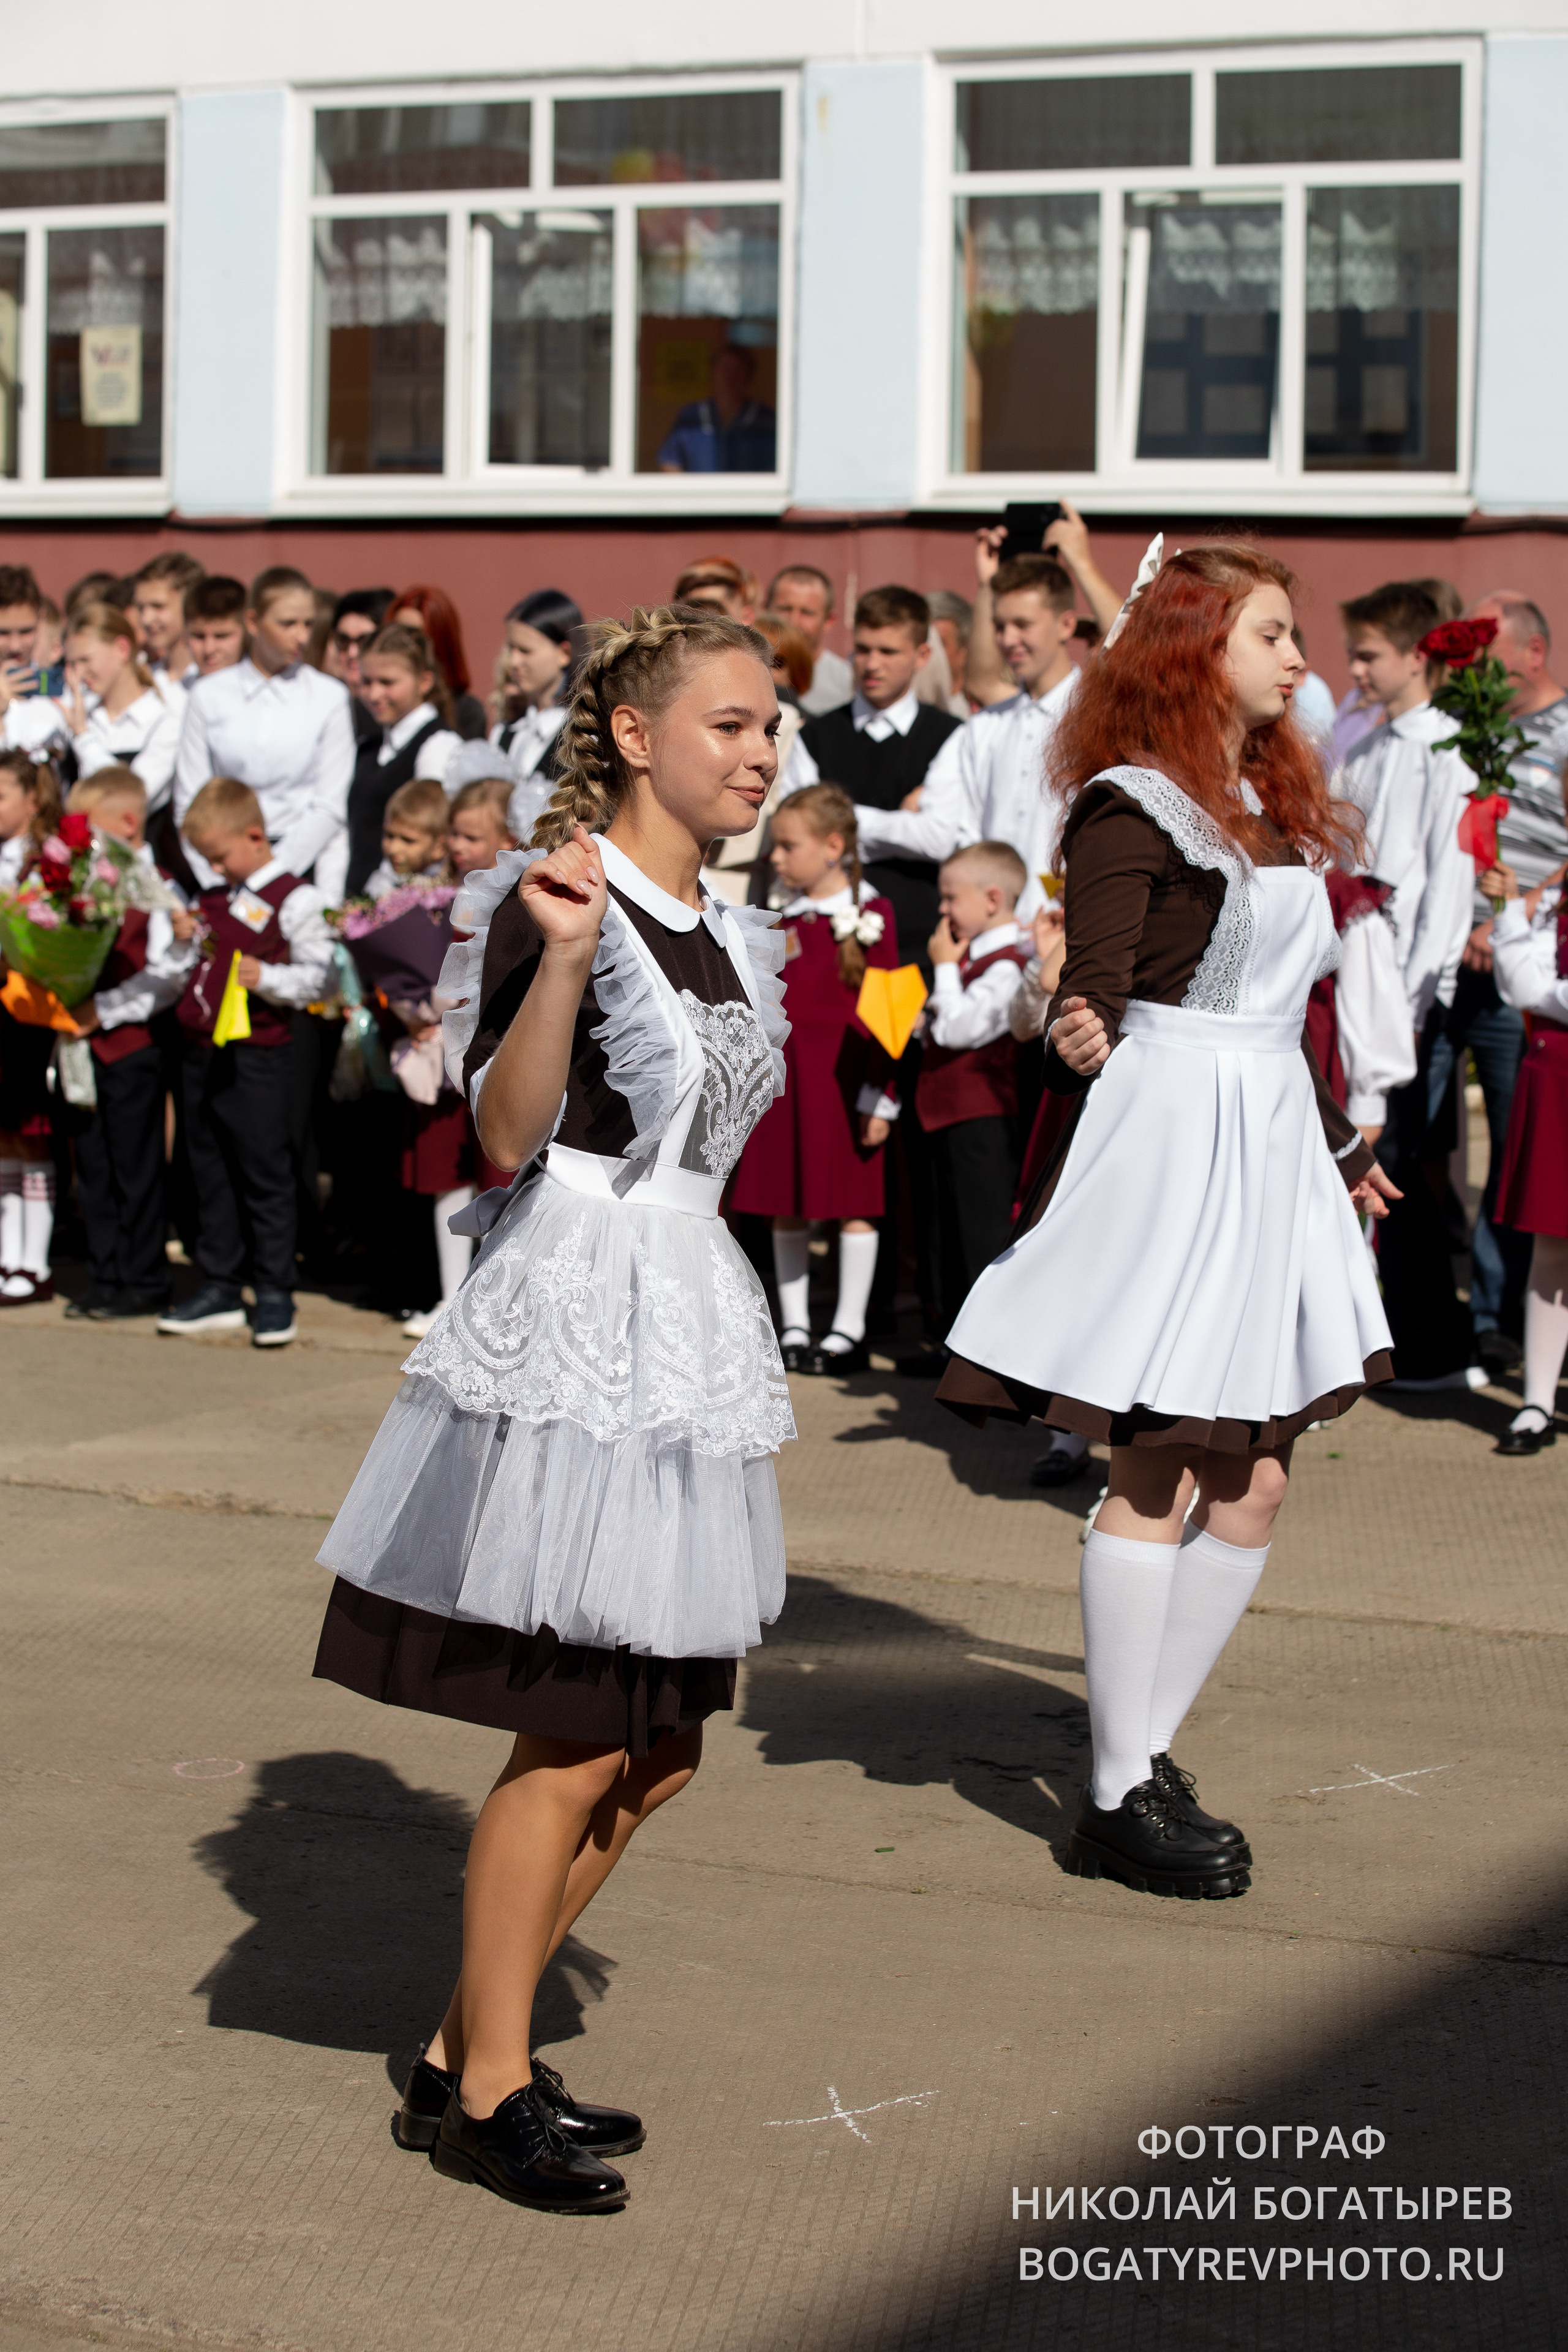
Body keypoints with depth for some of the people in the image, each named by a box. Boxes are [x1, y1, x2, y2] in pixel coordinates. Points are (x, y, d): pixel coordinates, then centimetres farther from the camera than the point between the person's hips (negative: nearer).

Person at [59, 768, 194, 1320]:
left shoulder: (158, 891, -10)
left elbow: (167, 977, -15)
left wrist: (103, 1010, -18)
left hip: (133, 1050, -7)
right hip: (87, 1048, 7)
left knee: (135, 1168, 1)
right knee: (93, 1168, 11)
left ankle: (144, 1283, 9)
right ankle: (105, 1279, 19)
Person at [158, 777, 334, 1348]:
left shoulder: (294, 899, -8)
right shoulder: (217, 896, 15)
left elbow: (316, 975, -12)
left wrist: (266, 978, -27)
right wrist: (187, 940, 6)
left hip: (257, 1057, -8)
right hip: (200, 1052, 8)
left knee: (264, 1176, -1)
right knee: (211, 1175, 12)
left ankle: (275, 1295, 6)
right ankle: (218, 1289, 20)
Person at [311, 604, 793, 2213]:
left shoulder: (730, 936, 15)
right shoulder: (551, 899, -10)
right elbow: (510, 1133, -19)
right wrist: (563, 955, -31)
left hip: (686, 1327, 9)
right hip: (568, 1324, -9)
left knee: (659, 1750, 10)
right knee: (575, 1744, -6)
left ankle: (465, 2056, 22)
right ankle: (486, 2096, 8)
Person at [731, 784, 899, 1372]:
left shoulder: (869, 916, -5)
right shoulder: (784, 919, 11)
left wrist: (879, 1096, -10)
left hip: (842, 1078, -5)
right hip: (783, 1076, 5)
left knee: (852, 1203, 1)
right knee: (785, 1206, 8)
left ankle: (849, 1330, 9)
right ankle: (793, 1327, 18)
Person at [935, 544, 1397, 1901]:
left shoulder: (1278, 811, 18)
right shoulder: (1133, 807, -8)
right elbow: (1094, 998, -14)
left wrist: (1338, 1145, 32)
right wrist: (1080, 1044, -34)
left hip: (1271, 1142, 9)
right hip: (1168, 1134, -9)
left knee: (1256, 1482, 5)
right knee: (1161, 1478, -6)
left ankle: (1149, 1750, 15)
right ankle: (1120, 1801, 2)